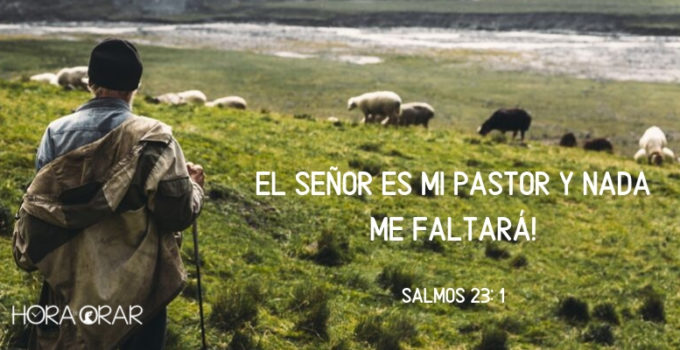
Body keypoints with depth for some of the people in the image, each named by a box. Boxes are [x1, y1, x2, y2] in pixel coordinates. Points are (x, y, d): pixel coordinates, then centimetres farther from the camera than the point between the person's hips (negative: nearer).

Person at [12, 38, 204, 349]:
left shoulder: (56, 133, -3)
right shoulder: (152, 137, -13)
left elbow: (38, 203, 4)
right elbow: (178, 214, -13)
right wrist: (194, 185, 7)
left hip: (70, 281, 3)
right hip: (138, 282, -3)